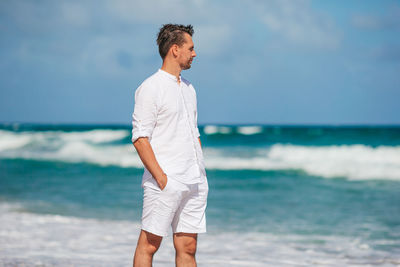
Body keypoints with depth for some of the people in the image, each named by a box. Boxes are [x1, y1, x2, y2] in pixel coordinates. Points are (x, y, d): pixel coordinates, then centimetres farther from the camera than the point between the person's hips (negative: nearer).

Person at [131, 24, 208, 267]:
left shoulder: (188, 88, 18)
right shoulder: (150, 88, -7)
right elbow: (140, 138, -12)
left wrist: (201, 173, 16)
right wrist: (160, 176, -18)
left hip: (194, 183, 7)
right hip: (166, 182, -7)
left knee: (188, 247, 7)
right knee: (149, 244, -4)